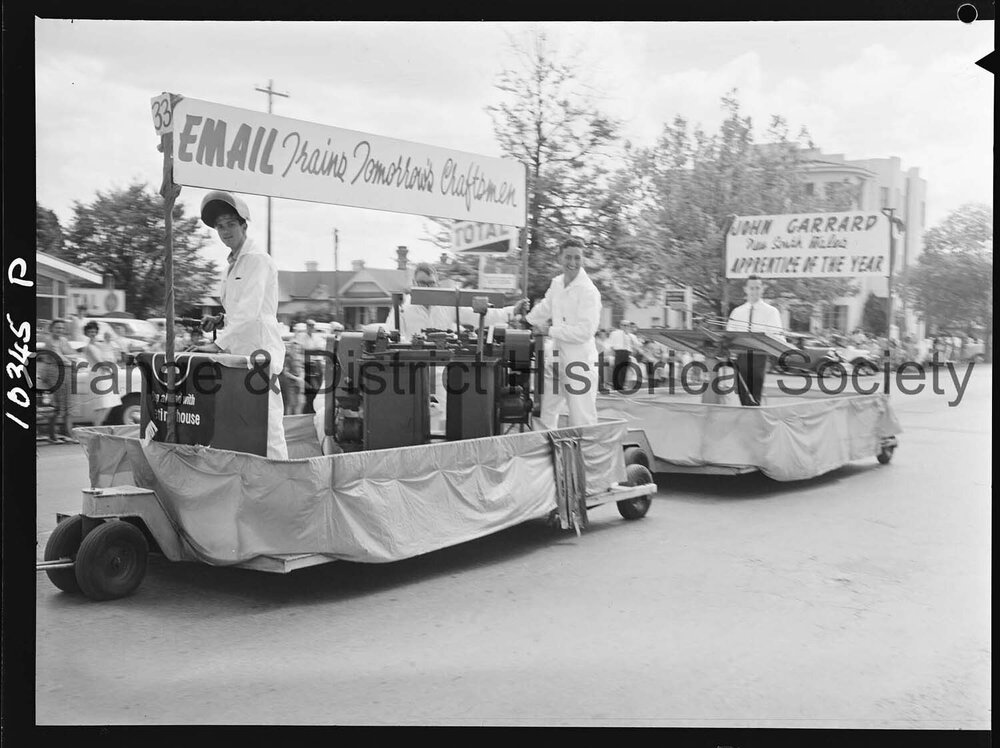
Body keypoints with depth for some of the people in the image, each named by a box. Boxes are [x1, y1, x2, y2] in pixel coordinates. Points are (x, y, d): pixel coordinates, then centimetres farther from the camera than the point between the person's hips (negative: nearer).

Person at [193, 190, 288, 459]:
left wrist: (218, 344, -19)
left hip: (260, 351, -9)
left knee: (268, 425, -10)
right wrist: (220, 321, 12)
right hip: (240, 351, 9)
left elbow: (249, 311, -17)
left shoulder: (257, 260, -8)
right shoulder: (234, 263, 21)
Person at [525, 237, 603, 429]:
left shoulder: (588, 291, -17)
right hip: (557, 357, 8)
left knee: (582, 420, -2)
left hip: (580, 361, -8)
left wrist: (550, 331, -14)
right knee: (546, 412, 19)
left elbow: (585, 332, -21)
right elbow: (544, 309, 23)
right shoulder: (556, 283, 7)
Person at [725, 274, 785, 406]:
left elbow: (778, 339, -2)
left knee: (754, 399, -11)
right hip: (741, 356, 3)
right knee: (743, 398, 2)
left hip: (759, 357, -3)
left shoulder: (771, 312, 4)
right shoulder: (737, 312, 14)